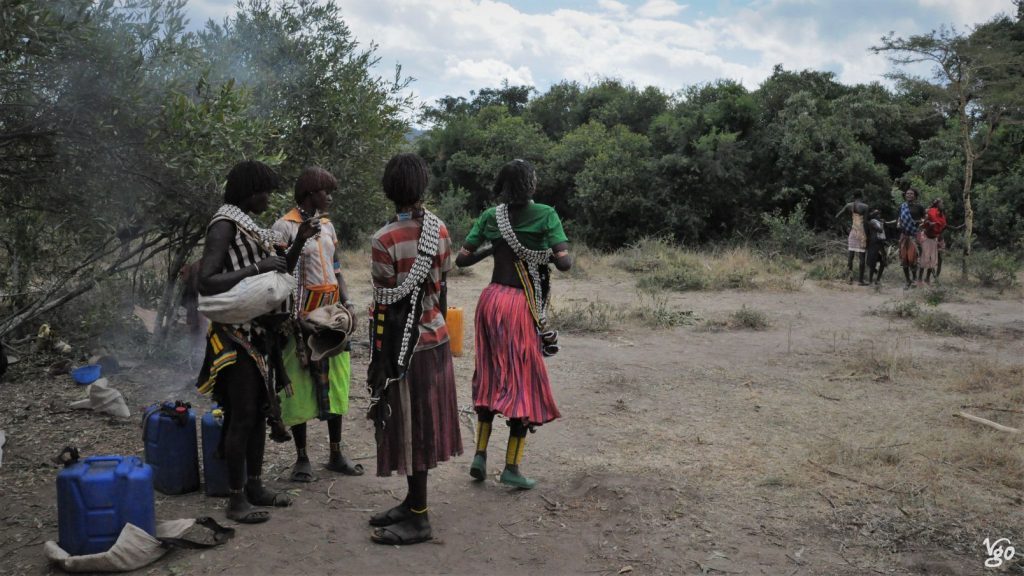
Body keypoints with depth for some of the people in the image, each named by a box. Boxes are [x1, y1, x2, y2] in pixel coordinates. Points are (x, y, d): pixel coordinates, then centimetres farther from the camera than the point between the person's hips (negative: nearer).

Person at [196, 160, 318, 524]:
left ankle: (254, 485, 25)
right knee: (242, 414, -4)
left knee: (260, 409, 13)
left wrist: (299, 243, 6)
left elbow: (279, 273, 19)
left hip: (261, 332, 9)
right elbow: (206, 283, -23)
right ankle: (236, 499, 6)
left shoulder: (252, 227, 12)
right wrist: (255, 268, -26)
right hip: (237, 333, -9)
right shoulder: (224, 225, -13)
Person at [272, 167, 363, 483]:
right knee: (300, 385, 1)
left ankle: (336, 454, 22)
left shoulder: (327, 225, 14)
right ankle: (302, 458, 14)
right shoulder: (284, 227, -8)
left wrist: (347, 303, 8)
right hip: (301, 316, -7)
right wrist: (290, 319, -16)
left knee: (335, 382, 11)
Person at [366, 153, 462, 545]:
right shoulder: (440, 231, 2)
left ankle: (417, 520, 11)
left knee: (409, 428, 2)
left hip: (405, 346, -7)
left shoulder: (386, 240, -18)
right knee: (423, 426, 15)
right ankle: (413, 503, 28)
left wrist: (376, 362, -9)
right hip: (436, 340, 7)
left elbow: (384, 308, -16)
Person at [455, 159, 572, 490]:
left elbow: (462, 259, 2)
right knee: (524, 381, 6)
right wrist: (552, 255, 7)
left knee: (490, 377, 17)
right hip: (521, 305, -5)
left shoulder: (490, 217, 4)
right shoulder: (545, 215, -8)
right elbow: (565, 263, -14)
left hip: (490, 299, 5)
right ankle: (512, 466, 10)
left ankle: (480, 454, 18)